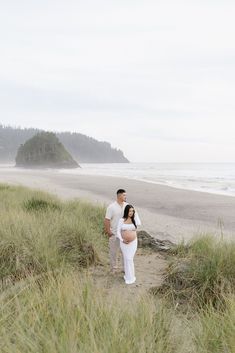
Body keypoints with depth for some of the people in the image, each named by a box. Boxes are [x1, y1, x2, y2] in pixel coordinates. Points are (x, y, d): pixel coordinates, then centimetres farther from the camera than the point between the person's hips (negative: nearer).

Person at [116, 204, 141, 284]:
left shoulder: (134, 220, -3)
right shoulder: (121, 220, -5)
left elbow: (139, 224, -25)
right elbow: (118, 231, -2)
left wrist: (136, 214, -16)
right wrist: (122, 240, -13)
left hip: (133, 242, -1)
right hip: (124, 243, 1)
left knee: (129, 259, -2)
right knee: (126, 258, 11)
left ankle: (130, 277, 11)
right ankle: (128, 274, 28)